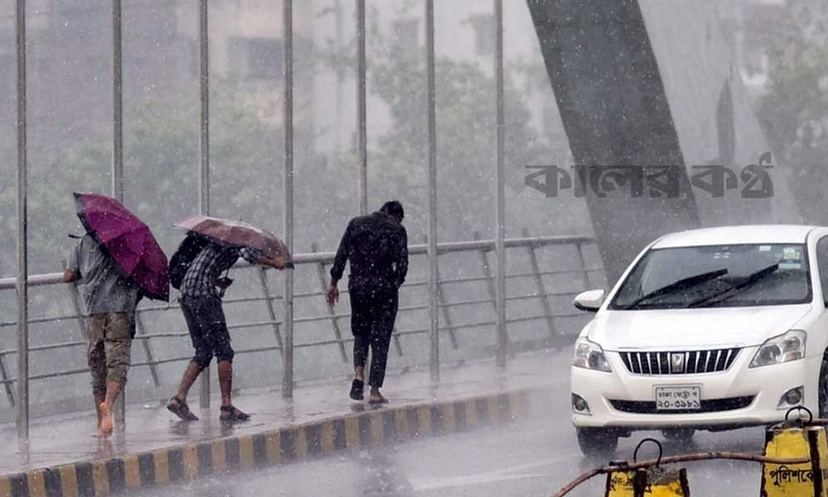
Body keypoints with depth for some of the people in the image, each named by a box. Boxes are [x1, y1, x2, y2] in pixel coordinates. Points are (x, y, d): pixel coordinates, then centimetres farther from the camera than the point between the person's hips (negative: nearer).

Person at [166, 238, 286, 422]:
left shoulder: (219, 242, 26)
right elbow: (249, 255, -20)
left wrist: (218, 282, 12)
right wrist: (274, 263, -7)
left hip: (186, 294, 9)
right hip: (203, 293, -9)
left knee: (203, 353, 12)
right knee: (223, 350, -6)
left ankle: (179, 399, 2)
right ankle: (227, 407, -9)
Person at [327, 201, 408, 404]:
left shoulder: (356, 224, 9)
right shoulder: (397, 230, 0)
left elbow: (341, 255, 5)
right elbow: (402, 264, -7)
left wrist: (333, 282, 9)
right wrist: (394, 285, 8)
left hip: (357, 287, 3)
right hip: (384, 287, -3)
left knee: (361, 332, 21)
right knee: (380, 338, 4)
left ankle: (359, 374, -2)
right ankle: (375, 391, 1)